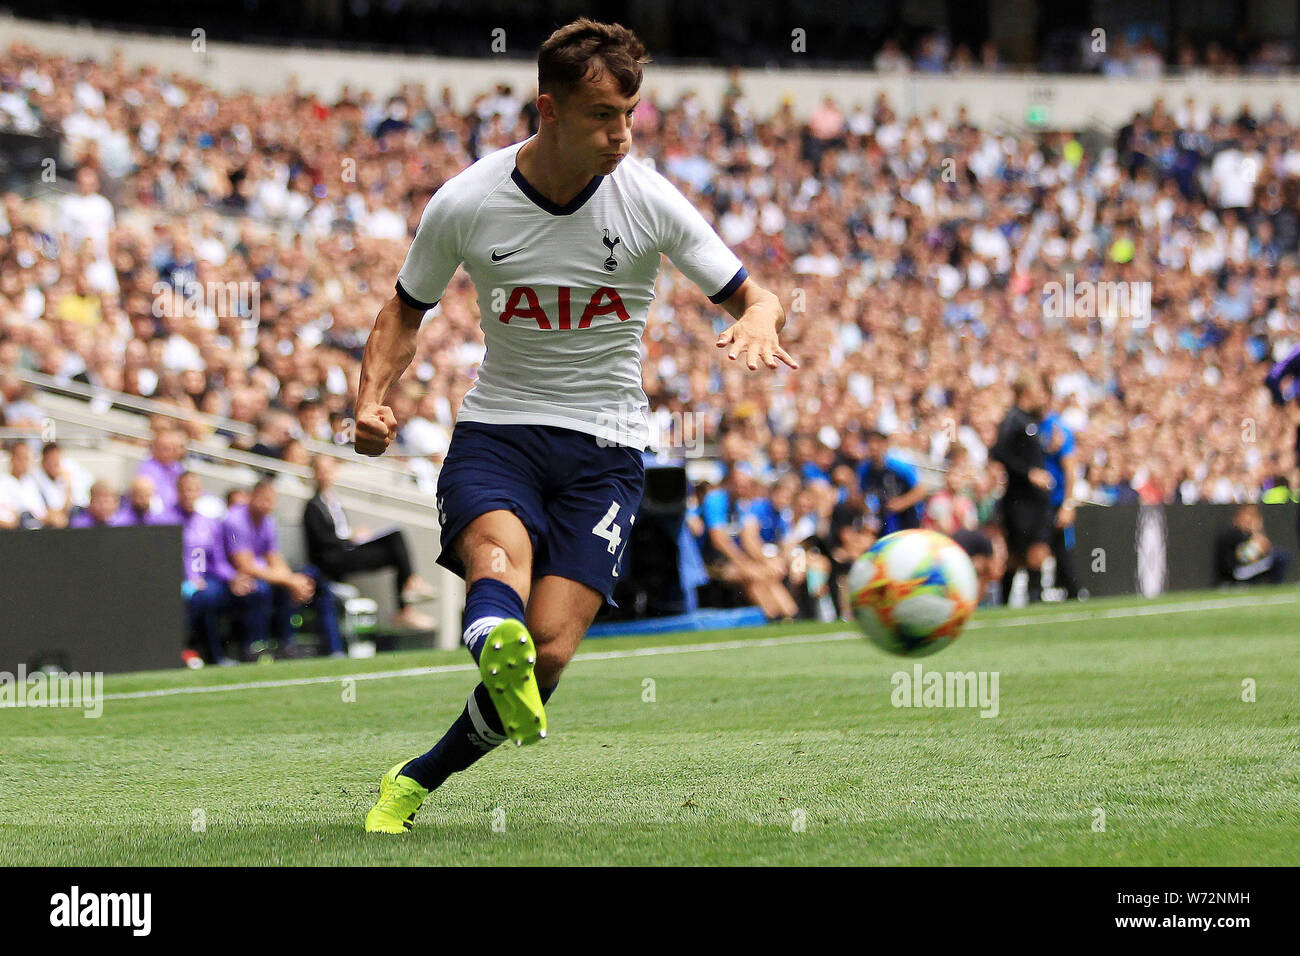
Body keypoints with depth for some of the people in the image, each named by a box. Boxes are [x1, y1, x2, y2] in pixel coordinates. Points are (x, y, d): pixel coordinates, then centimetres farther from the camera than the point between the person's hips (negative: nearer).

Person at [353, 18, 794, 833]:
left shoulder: (650, 200, -7)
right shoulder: (464, 205, -6)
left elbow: (753, 296, 0)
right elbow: (406, 313, 10)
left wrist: (759, 318, -26)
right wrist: (373, 398, -9)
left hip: (606, 447, 0)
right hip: (496, 429, 0)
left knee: (550, 649, -16)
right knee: (499, 559, -34)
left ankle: (417, 782, 2)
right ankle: (499, 650, -66)